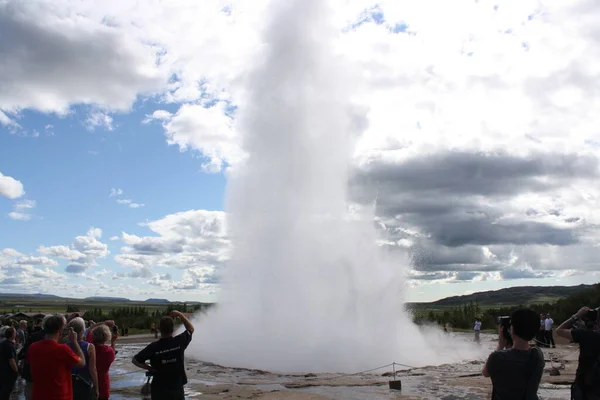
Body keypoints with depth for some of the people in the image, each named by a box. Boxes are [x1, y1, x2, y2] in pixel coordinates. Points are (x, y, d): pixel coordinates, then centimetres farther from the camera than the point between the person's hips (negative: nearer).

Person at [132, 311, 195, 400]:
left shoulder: (153, 347, -12)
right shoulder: (179, 342, -11)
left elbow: (135, 360, -4)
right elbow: (191, 329, 8)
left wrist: (150, 368, 2)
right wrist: (180, 315, 11)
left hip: (158, 390, 0)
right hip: (177, 388, 0)